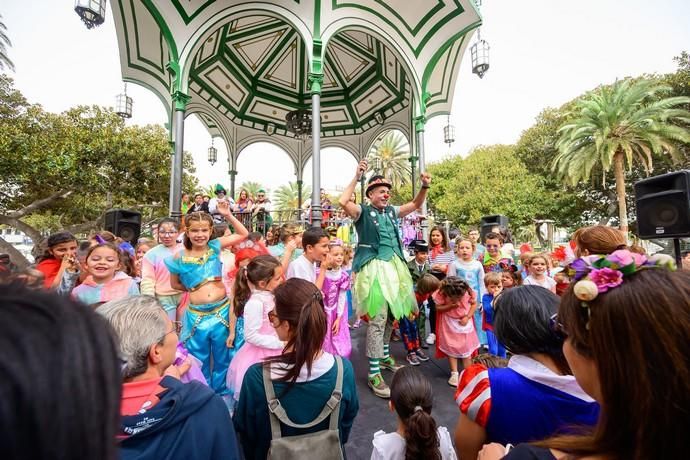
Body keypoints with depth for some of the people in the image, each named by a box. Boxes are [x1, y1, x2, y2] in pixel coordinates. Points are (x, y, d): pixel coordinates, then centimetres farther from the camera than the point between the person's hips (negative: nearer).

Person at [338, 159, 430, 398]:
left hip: (394, 266, 7)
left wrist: (425, 187, -1)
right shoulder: (363, 211, -5)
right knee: (377, 318, -8)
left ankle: (384, 356, 39)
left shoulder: (392, 211, 12)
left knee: (391, 315, 18)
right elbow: (343, 201, -23)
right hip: (374, 268, -7)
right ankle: (374, 375, 4)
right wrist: (356, 178, -22)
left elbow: (416, 204, 15)